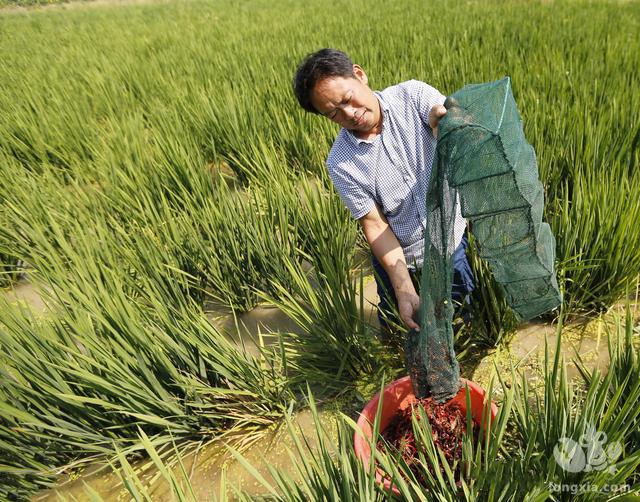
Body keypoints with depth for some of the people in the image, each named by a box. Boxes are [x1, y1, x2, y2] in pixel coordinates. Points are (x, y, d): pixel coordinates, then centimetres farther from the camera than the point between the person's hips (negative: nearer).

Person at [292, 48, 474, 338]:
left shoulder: (413, 96, -14)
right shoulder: (340, 164, -17)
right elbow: (374, 224, -17)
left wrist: (440, 118, -55)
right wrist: (405, 291, -26)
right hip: (398, 258, 0)